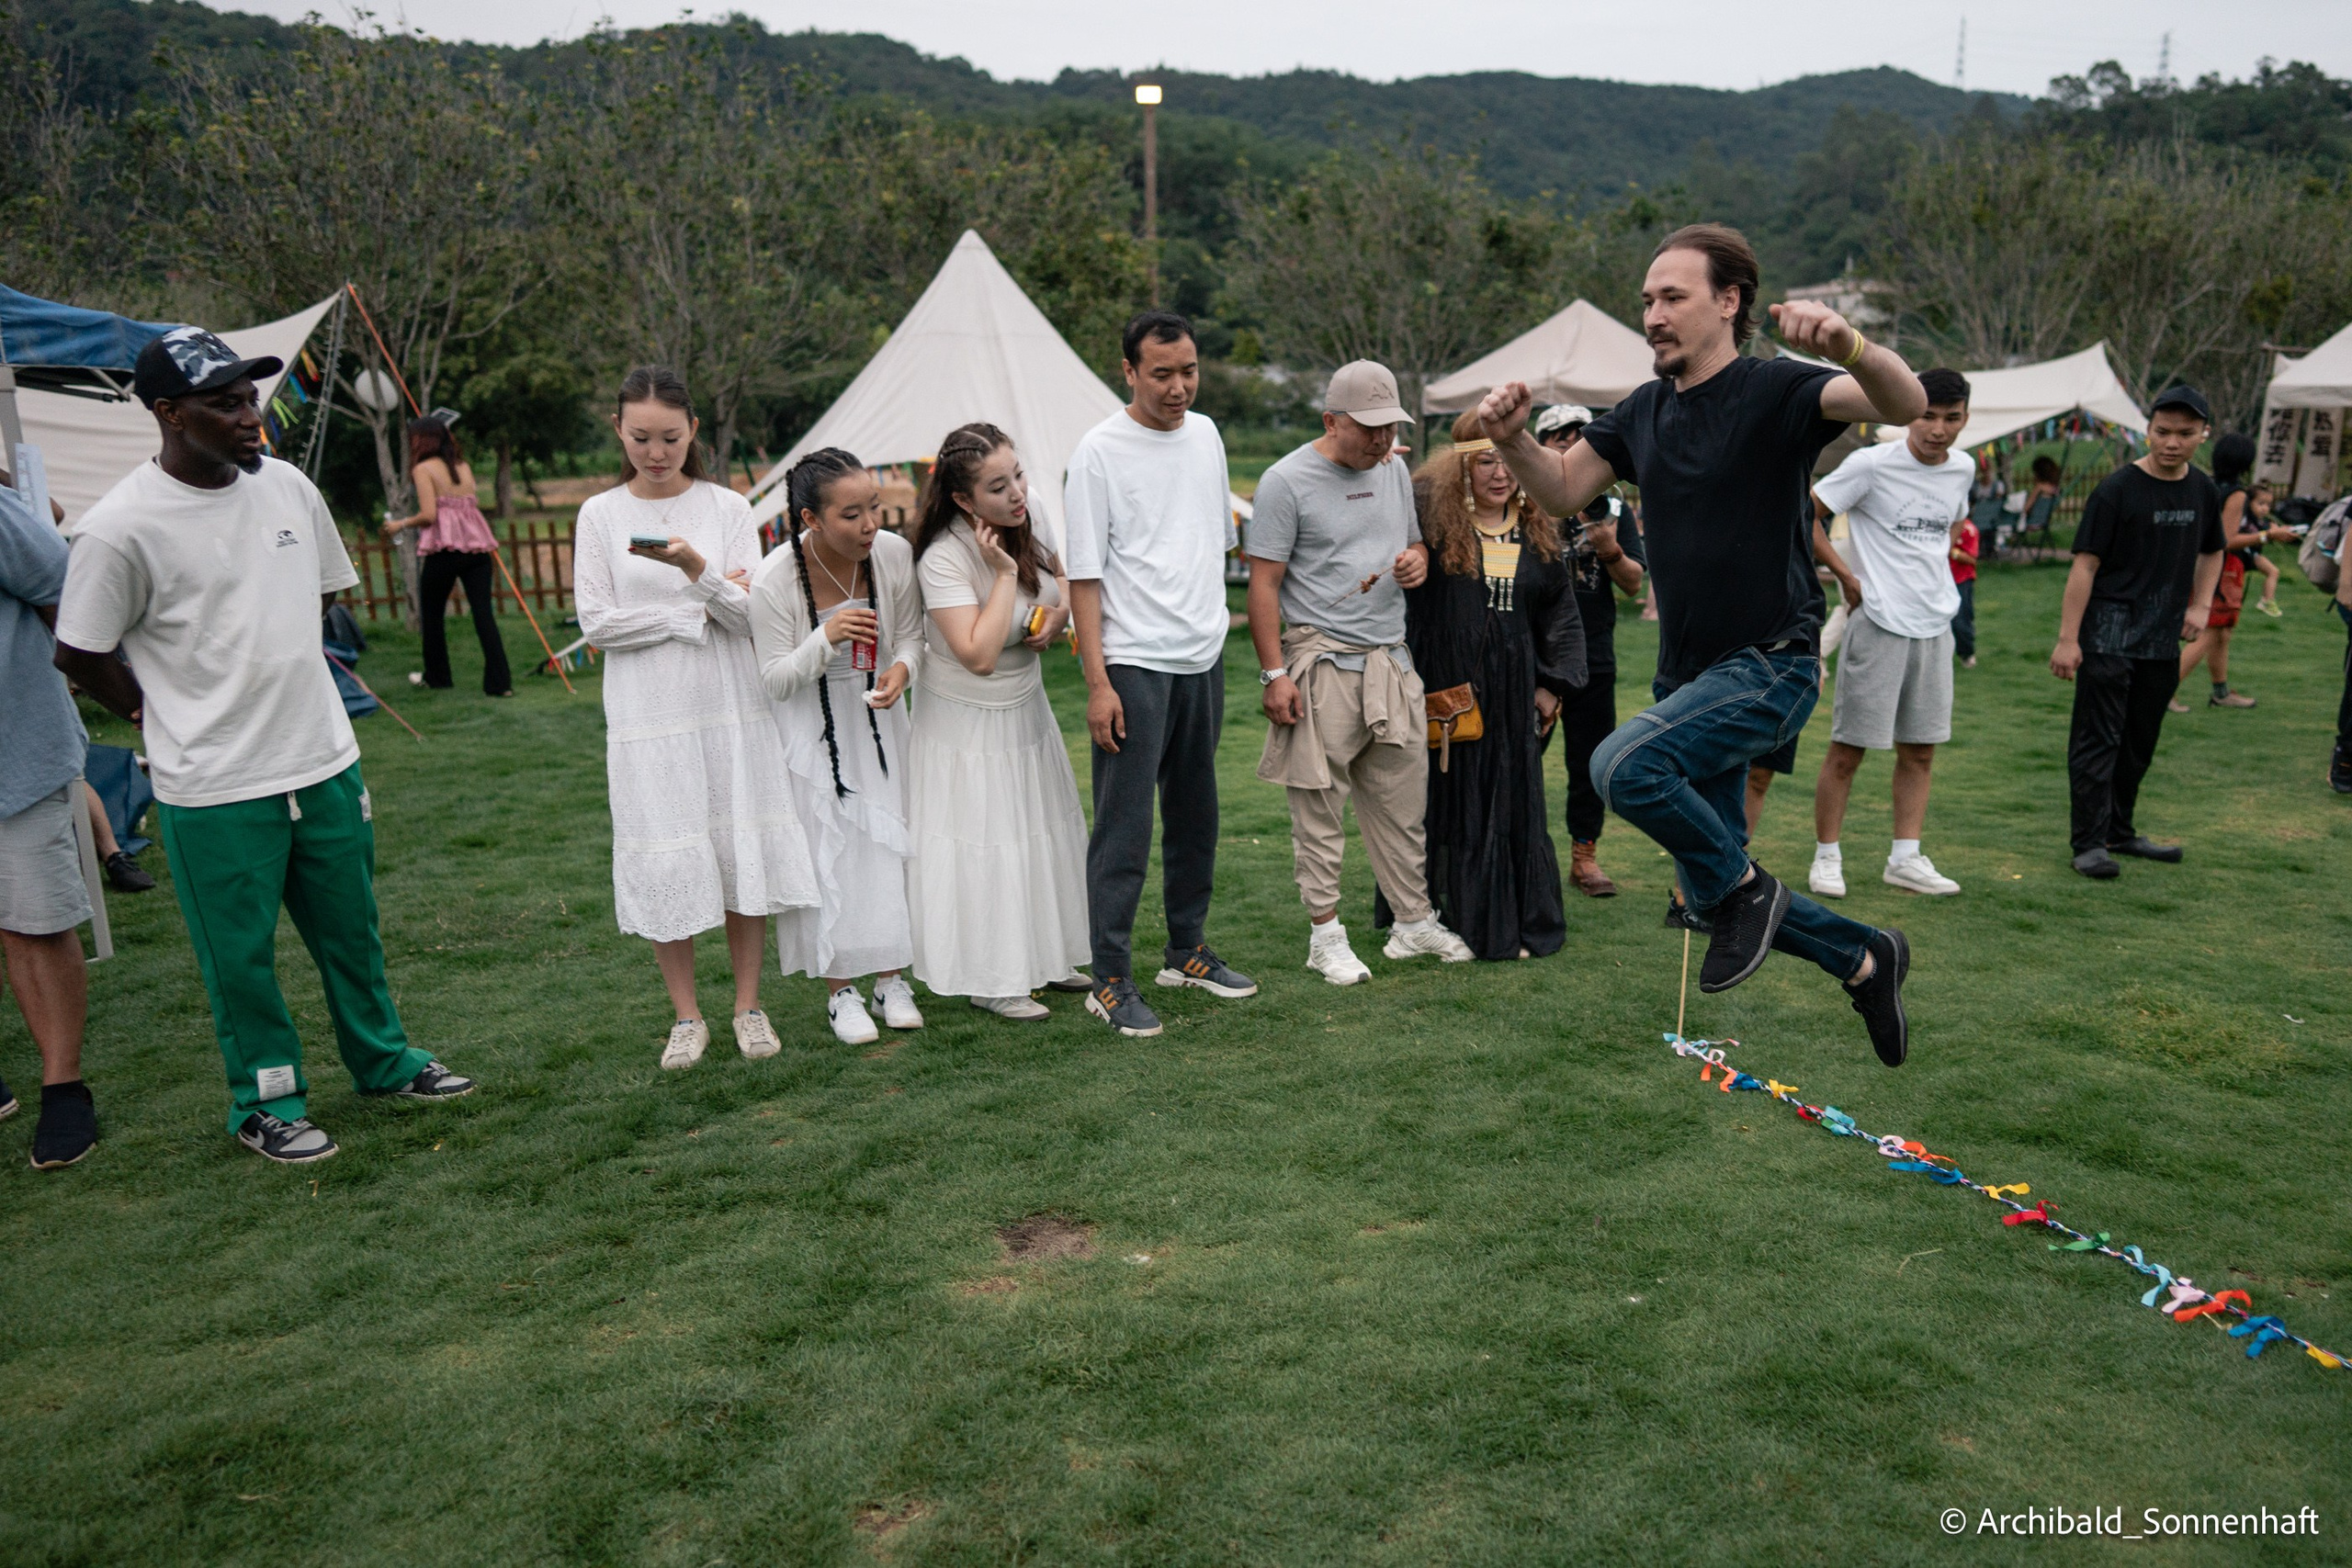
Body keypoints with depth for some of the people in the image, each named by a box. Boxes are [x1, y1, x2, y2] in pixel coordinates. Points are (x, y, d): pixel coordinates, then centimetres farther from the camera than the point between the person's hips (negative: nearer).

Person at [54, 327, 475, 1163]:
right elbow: (78, 654, -7)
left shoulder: (287, 486, 2)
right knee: (240, 954, 8)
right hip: (214, 784, -5)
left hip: (326, 758, 5)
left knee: (352, 928, 18)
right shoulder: (120, 528, -16)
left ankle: (383, 1060, 36)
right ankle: (267, 1103, 26)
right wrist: (167, 711, 2)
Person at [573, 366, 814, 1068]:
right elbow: (597, 623, -4)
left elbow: (747, 616, -6)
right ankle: (686, 1016, 18)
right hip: (648, 718, 0)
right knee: (663, 863, 2)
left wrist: (694, 566, -23)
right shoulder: (600, 515, 2)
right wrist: (698, 614, -9)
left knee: (743, 851, 4)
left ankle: (748, 1006, 19)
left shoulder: (728, 508, 2)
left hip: (732, 708, 0)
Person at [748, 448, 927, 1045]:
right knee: (827, 850, -1)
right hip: (811, 724, -3)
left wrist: (901, 669, -25)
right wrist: (825, 641, -35)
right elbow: (775, 681, -17)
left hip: (878, 716, 3)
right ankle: (840, 991, 15)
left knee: (891, 840, 5)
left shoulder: (894, 553, -16)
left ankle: (893, 979, 21)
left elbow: (911, 635, -2)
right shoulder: (774, 580, -23)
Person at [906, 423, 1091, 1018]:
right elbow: (979, 655, -32)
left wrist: (1059, 613, -5)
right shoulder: (942, 558, -26)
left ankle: (1043, 956, 31)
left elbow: (1063, 577, 17)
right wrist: (1005, 573, -31)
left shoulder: (1026, 528, -5)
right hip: (967, 720, -8)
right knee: (982, 842, -2)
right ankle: (991, 980, 12)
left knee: (1041, 831, 15)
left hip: (1026, 708, 8)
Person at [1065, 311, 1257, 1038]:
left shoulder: (1205, 434, 10)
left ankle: (1187, 950, 29)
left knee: (1195, 815, 15)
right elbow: (1084, 574, -11)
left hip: (1204, 657, 7)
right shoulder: (1101, 451, -9)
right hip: (1135, 664, -7)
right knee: (1124, 826, -5)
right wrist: (1097, 682, -17)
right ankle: (1110, 981, 3)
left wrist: (1216, 628, 17)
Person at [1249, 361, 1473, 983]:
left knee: (1403, 801, 12)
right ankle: (1325, 934, 10)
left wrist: (1418, 559, 1)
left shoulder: (1394, 471, 13)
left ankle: (1415, 921, 23)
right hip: (1321, 662, -6)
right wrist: (1274, 672, -15)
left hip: (1391, 660, 6)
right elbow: (1264, 583, -9)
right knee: (1319, 808, 0)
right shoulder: (1287, 481, -7)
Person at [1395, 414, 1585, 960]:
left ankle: (1516, 924, 19)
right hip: (1443, 687, -4)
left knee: (1514, 803, 8)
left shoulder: (1537, 531, 10)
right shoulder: (1427, 513, -6)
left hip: (1512, 693, 4)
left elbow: (1560, 612, 15)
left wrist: (1553, 684, 7)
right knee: (1449, 802, 3)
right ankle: (1451, 918, 16)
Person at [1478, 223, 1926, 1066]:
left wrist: (1849, 346, -46)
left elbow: (1908, 404, -25)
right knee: (1712, 893, 13)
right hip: (1689, 676, 8)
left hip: (1771, 666, -7)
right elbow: (1563, 491, 14)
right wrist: (1514, 439, -6)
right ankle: (1865, 959, 37)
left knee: (1626, 764, -33)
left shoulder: (1776, 390, -11)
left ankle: (1745, 887, -6)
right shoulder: (1643, 412, 9)